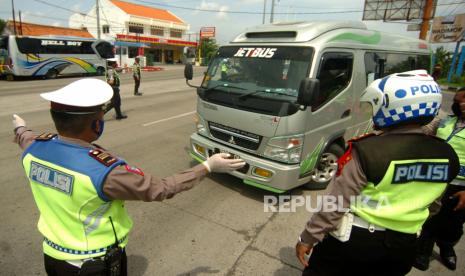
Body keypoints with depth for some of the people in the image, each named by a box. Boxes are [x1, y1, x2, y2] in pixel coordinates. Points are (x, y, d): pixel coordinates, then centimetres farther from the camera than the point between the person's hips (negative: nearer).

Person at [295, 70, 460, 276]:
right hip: (404, 244, 6)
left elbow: (335, 203, -21)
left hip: (355, 240, -5)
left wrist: (308, 238, -10)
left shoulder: (367, 150, -25)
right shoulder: (447, 155, -6)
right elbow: (431, 204, 8)